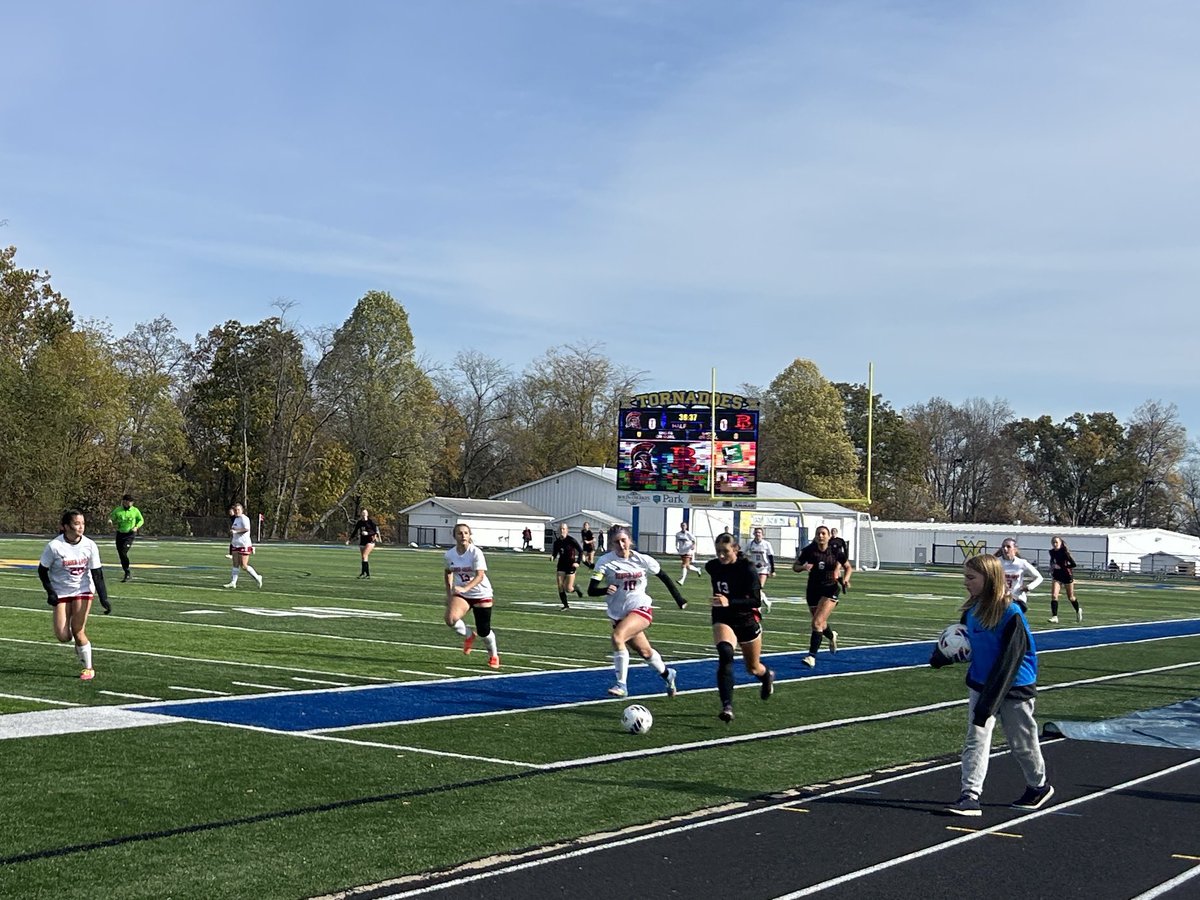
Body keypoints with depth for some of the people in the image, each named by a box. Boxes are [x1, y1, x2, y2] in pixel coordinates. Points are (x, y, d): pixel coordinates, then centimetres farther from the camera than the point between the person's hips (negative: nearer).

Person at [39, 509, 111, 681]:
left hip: (83, 590, 0)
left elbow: (97, 574, -7)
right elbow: (42, 570, -4)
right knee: (63, 636, -9)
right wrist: (50, 592, -14)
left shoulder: (89, 545, -12)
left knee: (78, 631, -9)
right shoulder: (54, 546, -17)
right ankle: (80, 641, 26)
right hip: (61, 592, 0)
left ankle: (88, 668, 9)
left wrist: (104, 598, -14)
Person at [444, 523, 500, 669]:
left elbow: (480, 576, -30)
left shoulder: (476, 553, -20)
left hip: (481, 595, -3)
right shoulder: (449, 554, -6)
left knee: (484, 631, 3)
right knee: (450, 618, -25)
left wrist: (465, 588, -46)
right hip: (461, 594, 3)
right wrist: (449, 593, 11)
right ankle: (469, 635, 7)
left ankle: (493, 655, 34)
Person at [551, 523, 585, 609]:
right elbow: (555, 553, 11)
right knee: (560, 587, -4)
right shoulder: (557, 541, 2)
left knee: (568, 589, -6)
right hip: (561, 565, 5)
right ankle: (565, 605, 9)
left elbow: (581, 550, -9)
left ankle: (576, 588, 29)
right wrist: (552, 557, -13)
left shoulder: (571, 540, -13)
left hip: (571, 565, -5)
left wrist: (578, 562, -18)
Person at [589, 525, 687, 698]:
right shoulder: (605, 561, -11)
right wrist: (605, 590, -37)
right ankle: (667, 674, 47)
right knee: (644, 651, 16)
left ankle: (622, 685, -20)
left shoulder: (642, 560, -8)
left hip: (642, 608, -3)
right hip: (618, 614, 3)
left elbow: (664, 577, 7)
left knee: (617, 636, -29)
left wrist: (679, 599, 11)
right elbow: (591, 590, -16)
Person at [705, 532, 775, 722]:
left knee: (753, 668, 16)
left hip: (748, 620, -2)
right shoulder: (712, 567, -7)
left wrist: (729, 602, -40)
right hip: (723, 619, 2)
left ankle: (767, 676, 54)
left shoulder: (748, 569, -20)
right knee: (725, 655, -28)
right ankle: (727, 706, -31)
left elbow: (756, 601, -28)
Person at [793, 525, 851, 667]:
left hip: (830, 589, -3)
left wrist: (845, 579, -8)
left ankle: (812, 656, -16)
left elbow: (848, 567, 10)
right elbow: (795, 567, 3)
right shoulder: (809, 551, -4)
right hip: (813, 590, 3)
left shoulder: (835, 552, -6)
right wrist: (803, 567, -19)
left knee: (817, 622, -18)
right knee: (821, 624, 18)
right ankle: (832, 636, 53)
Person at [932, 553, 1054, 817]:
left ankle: (1039, 786, 36)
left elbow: (1009, 661, -26)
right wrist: (942, 654, -13)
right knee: (976, 739, -3)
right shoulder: (972, 609, -3)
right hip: (981, 684, 5)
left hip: (1014, 687, -5)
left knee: (1022, 741, 12)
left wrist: (988, 703, -29)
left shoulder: (1011, 614, -24)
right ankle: (970, 796, -4)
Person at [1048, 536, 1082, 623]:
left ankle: (1078, 610, 41)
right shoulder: (1052, 552, -2)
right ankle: (1054, 616, -13)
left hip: (1067, 575, -4)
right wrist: (1052, 566, 5)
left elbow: (1073, 564, -22)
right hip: (1057, 576, 4)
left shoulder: (1064, 552, -19)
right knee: (1054, 595, -14)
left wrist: (1061, 566, -27)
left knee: (1070, 597, 13)